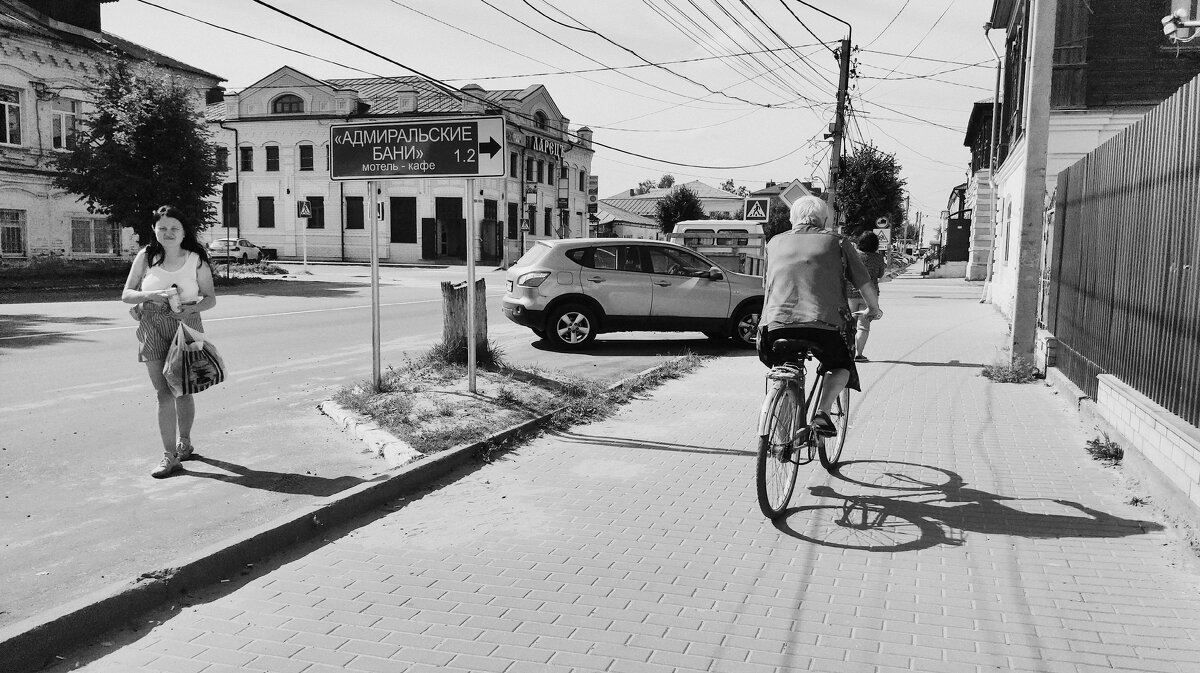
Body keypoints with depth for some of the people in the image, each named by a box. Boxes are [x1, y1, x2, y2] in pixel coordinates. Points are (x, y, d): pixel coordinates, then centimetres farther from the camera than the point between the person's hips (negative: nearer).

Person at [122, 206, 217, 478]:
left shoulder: (196, 260, -1)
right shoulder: (146, 257, 2)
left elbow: (210, 298, 3)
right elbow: (126, 295, 4)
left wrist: (191, 308, -17)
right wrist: (151, 295, -16)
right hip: (153, 329, 0)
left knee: (183, 391, 8)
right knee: (164, 393, -4)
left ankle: (184, 441, 32)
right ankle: (170, 456, 1)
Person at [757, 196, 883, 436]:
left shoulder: (775, 242, 22)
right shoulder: (836, 241, 15)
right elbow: (864, 284, 14)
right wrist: (874, 309, 33)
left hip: (776, 322, 2)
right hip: (825, 321, -2)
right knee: (841, 367, 23)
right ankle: (822, 412, 0)